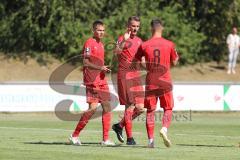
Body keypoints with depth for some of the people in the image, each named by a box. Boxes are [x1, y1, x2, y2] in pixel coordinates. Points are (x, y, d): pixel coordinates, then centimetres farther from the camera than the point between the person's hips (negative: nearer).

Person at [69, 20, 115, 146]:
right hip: (92, 81, -9)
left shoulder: (101, 44, 19)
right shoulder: (89, 43, -8)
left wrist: (105, 69, 12)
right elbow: (85, 62, -15)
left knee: (107, 107, 2)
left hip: (101, 81, 9)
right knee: (93, 108, -13)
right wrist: (100, 68, -25)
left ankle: (105, 139, 4)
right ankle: (74, 136, -6)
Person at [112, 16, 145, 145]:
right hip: (124, 74, -7)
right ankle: (129, 138, -2)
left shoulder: (139, 41, 15)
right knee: (130, 106, -8)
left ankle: (119, 126, 20)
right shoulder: (122, 39, -5)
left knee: (140, 108, 2)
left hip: (135, 75, 7)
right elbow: (117, 52, -26)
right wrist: (124, 40, -42)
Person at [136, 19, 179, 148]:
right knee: (168, 109, 9)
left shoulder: (144, 45, -2)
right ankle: (164, 128, -19)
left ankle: (151, 139, -2)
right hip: (165, 82, 0)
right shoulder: (169, 44, -2)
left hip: (150, 82, 1)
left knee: (150, 111, 5)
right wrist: (176, 57, 28)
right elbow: (174, 62, 8)